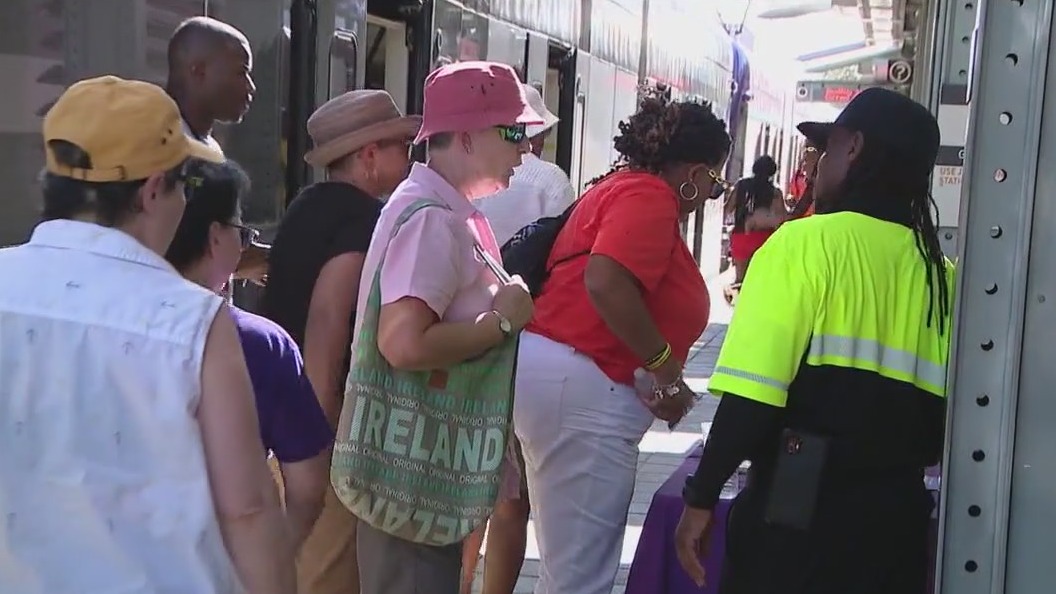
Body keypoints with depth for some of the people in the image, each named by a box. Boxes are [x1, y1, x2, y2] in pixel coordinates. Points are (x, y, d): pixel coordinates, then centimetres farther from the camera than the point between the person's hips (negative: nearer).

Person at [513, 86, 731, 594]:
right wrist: (668, 372, -17)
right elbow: (606, 284, -26)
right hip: (582, 385, -11)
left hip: (553, 371, 11)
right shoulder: (649, 196, -11)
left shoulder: (624, 186, 20)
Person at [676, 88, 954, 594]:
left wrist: (702, 497, -7)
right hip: (896, 518, 5)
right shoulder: (940, 273, 5)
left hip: (799, 508, -5)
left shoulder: (808, 242, -8)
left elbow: (753, 394, -16)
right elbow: (945, 415, 5)